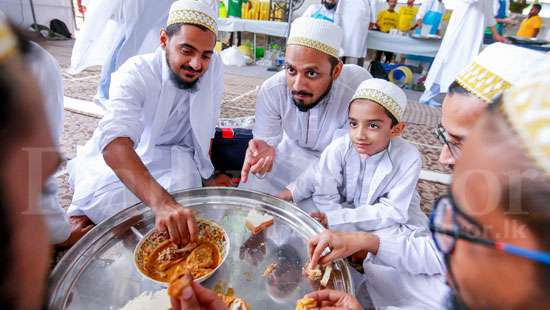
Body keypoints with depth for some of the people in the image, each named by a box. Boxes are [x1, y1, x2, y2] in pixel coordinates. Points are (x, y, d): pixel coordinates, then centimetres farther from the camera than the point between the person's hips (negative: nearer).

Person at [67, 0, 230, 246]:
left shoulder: (214, 66, -16)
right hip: (119, 154, -3)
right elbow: (114, 143, -44)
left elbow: (205, 126, -4)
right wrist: (161, 202, -60)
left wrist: (208, 174, -1)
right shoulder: (135, 74, -28)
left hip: (173, 153, 3)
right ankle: (82, 215, 9)